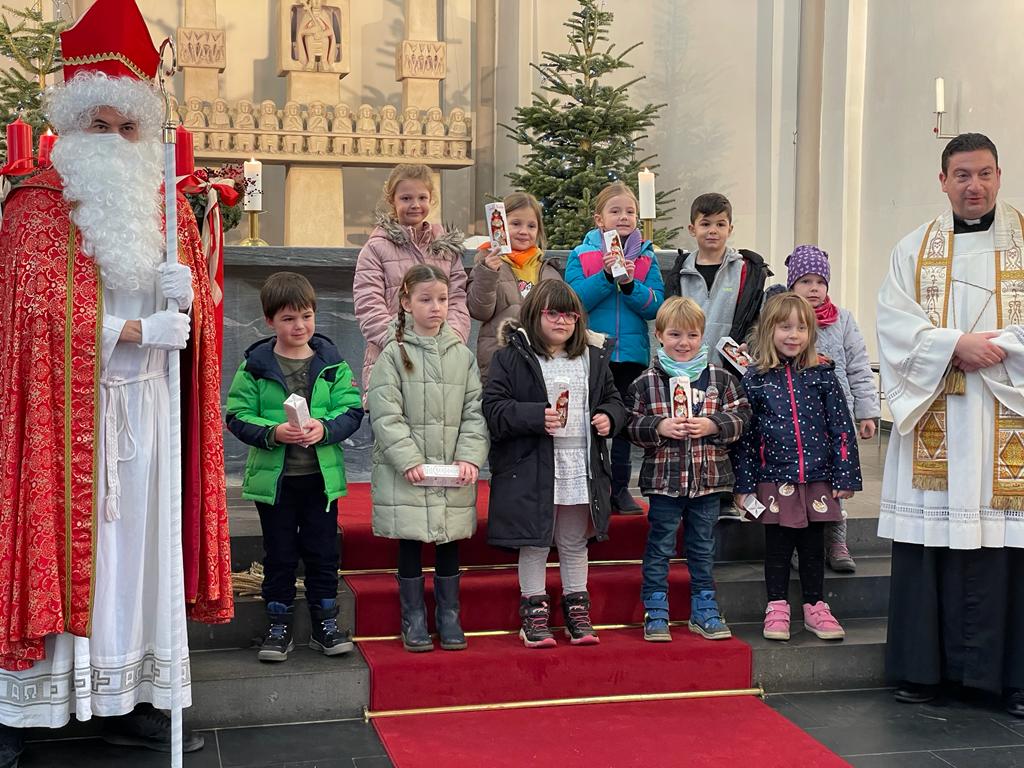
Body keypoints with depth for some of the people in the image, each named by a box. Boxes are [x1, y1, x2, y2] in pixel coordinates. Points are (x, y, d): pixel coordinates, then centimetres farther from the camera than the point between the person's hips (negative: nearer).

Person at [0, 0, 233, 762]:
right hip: (63, 411, -5)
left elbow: (195, 303, 15)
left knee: (140, 542, 6)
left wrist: (185, 290, -9)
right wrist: (138, 331, -15)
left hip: (144, 406, 5)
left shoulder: (167, 206, 14)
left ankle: (130, 699, 14)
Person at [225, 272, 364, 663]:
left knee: (323, 553, 9)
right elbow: (237, 416, -5)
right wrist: (273, 433, -21)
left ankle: (325, 624, 22)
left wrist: (325, 429, -20)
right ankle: (278, 627, 20)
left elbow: (352, 410, -1)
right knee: (279, 555, 9)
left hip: (321, 476, 1)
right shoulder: (255, 366, -4)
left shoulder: (332, 363, 1)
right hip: (273, 477, -1)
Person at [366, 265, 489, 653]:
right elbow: (385, 414, -10)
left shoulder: (462, 354, 7)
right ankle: (414, 620, 19)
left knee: (449, 543, 10)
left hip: (453, 474, 3)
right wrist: (409, 460, -17)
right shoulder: (394, 353, -4)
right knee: (410, 546, 6)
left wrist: (470, 458, -9)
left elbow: (474, 412, 4)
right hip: (405, 474, -3)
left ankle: (449, 617, 24)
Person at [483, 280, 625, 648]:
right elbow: (493, 407, -11)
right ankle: (534, 613, 18)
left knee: (575, 545, 16)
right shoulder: (511, 357, -6)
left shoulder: (593, 357, 10)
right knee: (535, 544, 6)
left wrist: (609, 416, -3)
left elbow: (613, 398, 20)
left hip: (582, 469, 4)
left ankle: (577, 610, 27)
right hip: (532, 470, -4)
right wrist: (536, 417, -22)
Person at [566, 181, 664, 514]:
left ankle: (620, 487, 19)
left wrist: (630, 284, -18)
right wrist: (606, 276, -20)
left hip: (631, 353, 2)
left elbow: (656, 306, -4)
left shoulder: (647, 256, 5)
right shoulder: (581, 255, 0)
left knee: (624, 421, 9)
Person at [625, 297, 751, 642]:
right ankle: (655, 613, 15)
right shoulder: (646, 382, -4)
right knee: (660, 548, 6)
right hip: (663, 477, -2)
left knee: (703, 547, 13)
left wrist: (712, 425, -14)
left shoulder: (719, 378, 1)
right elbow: (630, 425, -2)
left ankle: (704, 611, 24)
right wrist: (659, 427, -17)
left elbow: (741, 416, 1)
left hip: (708, 477, 2)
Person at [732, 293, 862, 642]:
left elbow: (841, 426, 1)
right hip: (775, 480, -1)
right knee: (778, 544, 7)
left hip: (817, 477, 1)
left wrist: (845, 476, -3)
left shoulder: (822, 374, 1)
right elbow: (745, 435, 0)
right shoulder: (756, 379, -2)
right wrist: (744, 485, -1)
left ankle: (815, 607, 22)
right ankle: (777, 609, 19)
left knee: (813, 544, 10)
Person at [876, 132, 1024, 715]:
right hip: (932, 419, 1)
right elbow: (894, 323, -1)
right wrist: (956, 345, -14)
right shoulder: (915, 248, 12)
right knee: (929, 545, 1)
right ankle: (923, 667, 10)